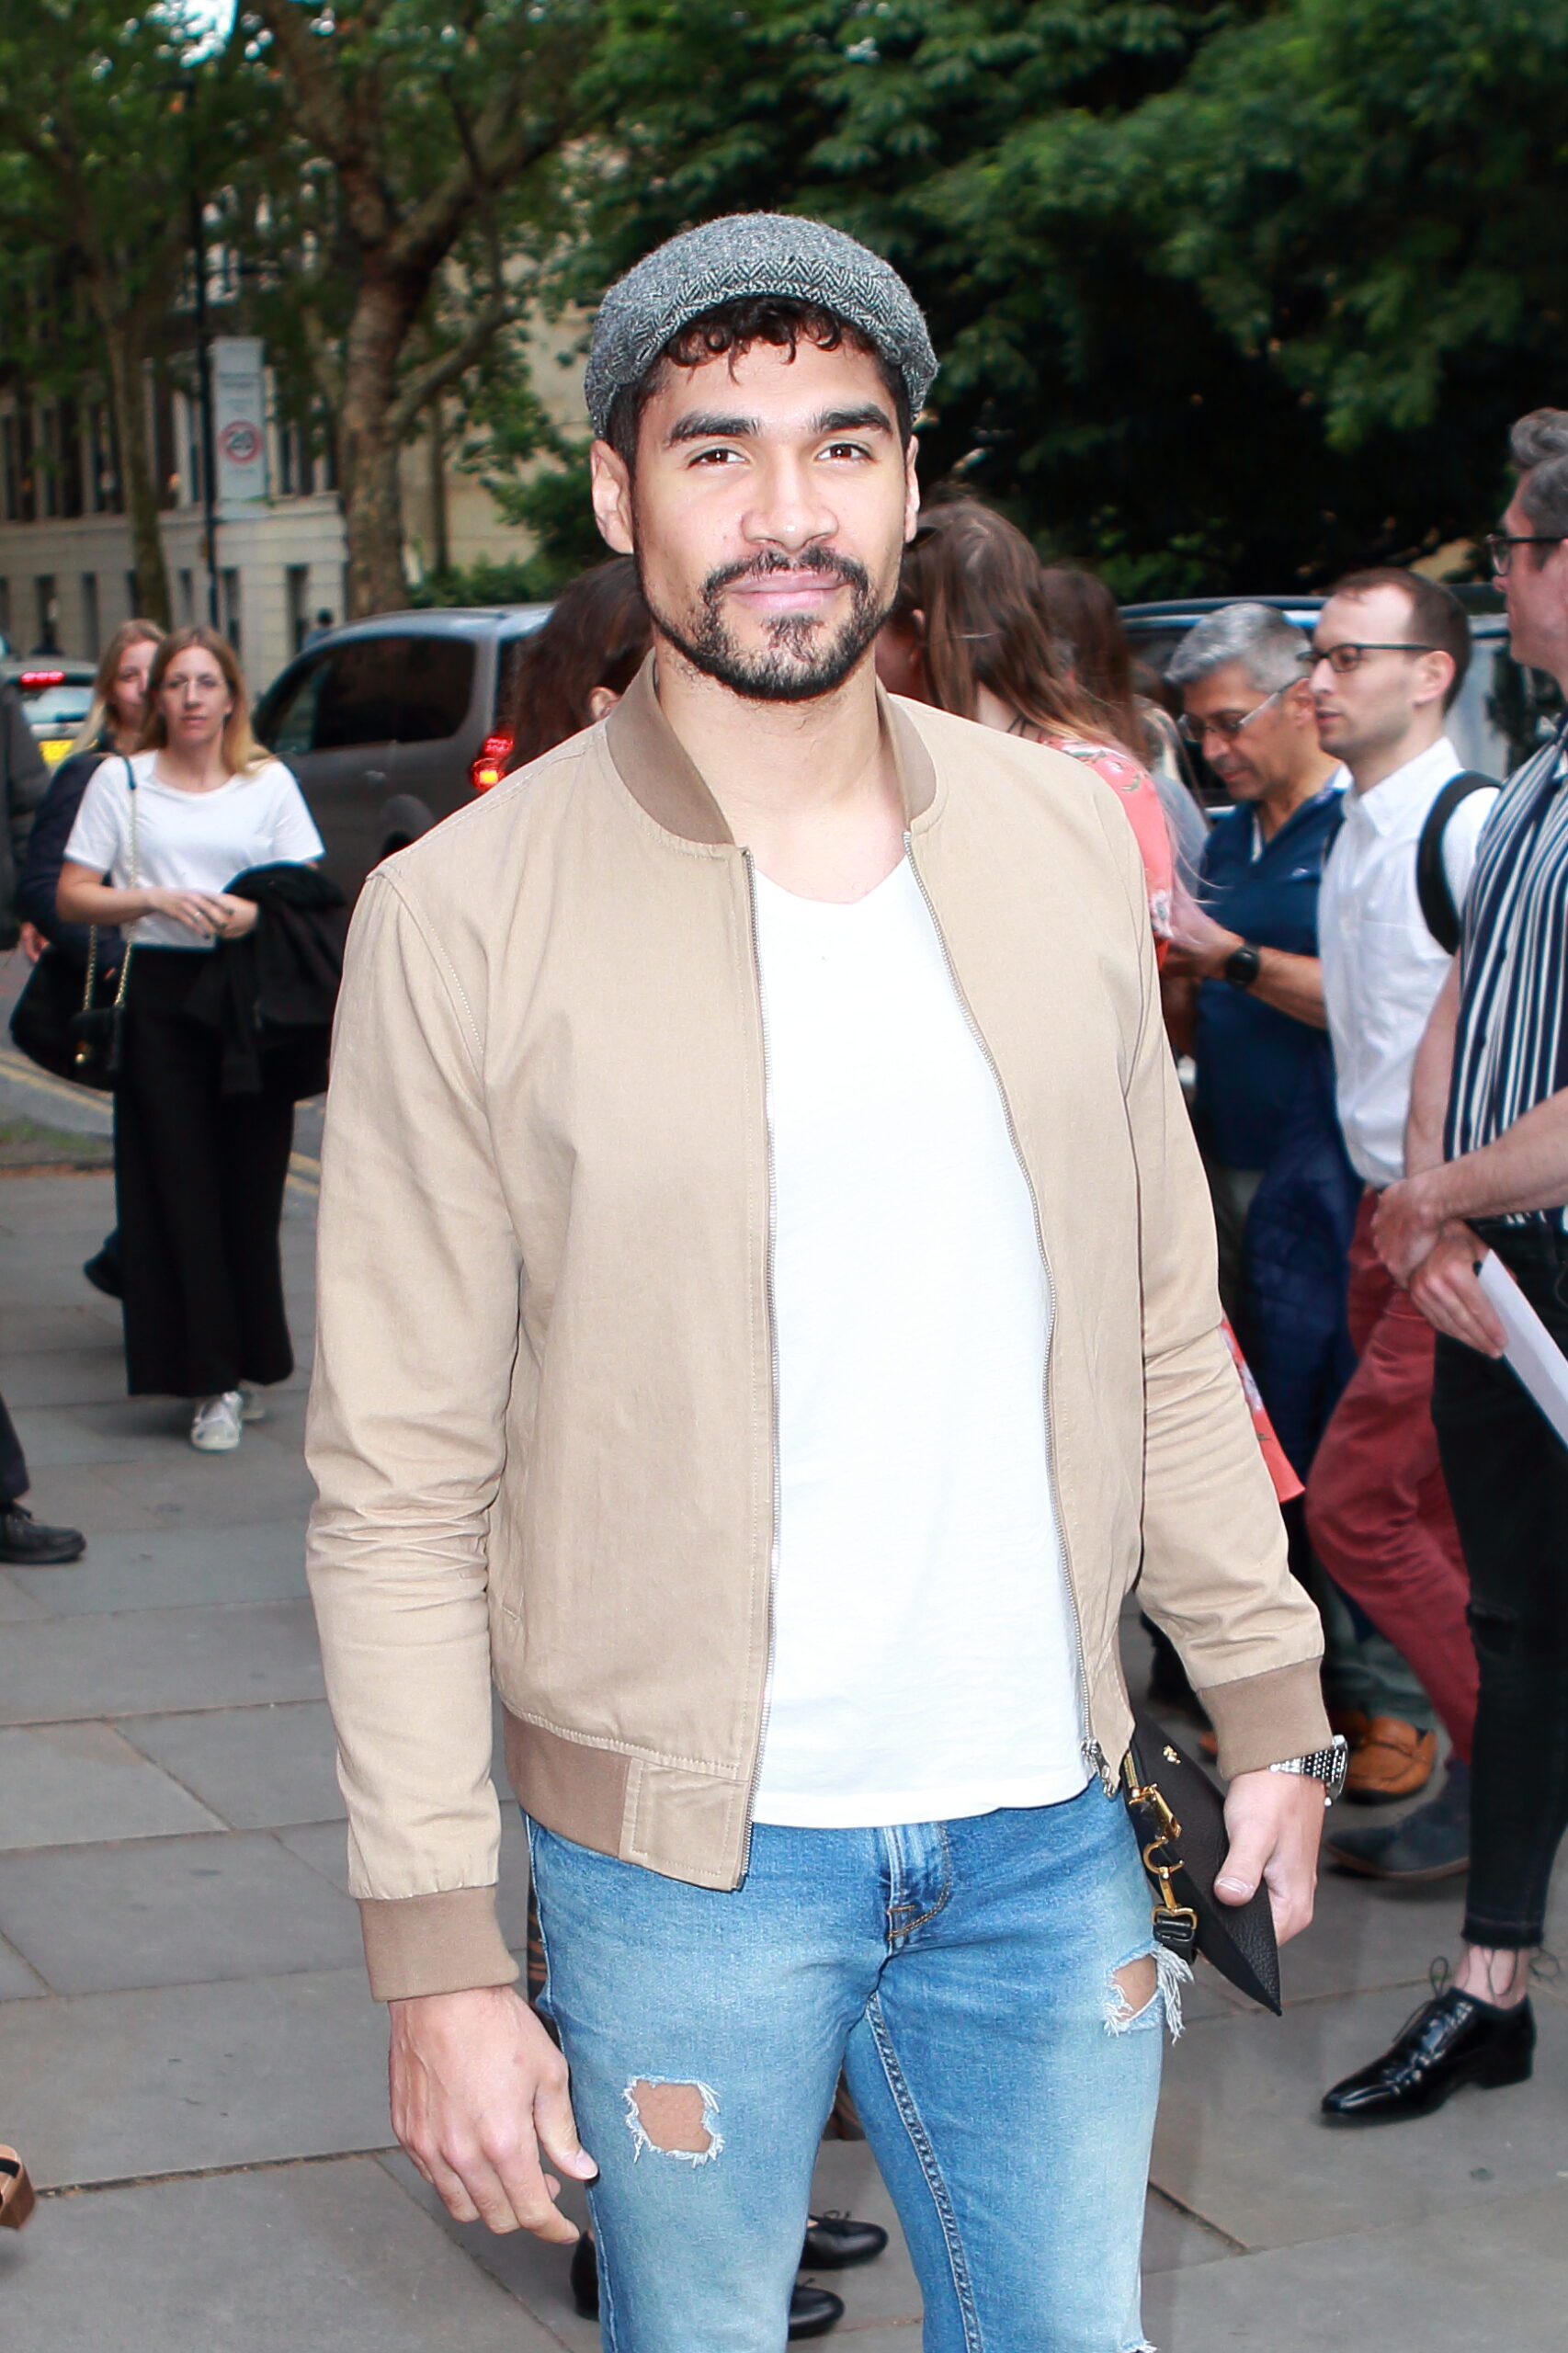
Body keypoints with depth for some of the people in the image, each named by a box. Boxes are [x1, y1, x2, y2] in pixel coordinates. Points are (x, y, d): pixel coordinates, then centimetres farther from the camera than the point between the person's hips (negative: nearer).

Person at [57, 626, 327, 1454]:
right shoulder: (120, 782, 9)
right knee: (180, 1188, -4)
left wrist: (256, 913, -14)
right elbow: (72, 896, 6)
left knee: (250, 1187, 0)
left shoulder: (271, 784, 12)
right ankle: (211, 1381, -2)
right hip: (160, 993, -1)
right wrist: (156, 900, -10)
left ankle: (248, 1366, 13)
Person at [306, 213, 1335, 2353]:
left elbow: (1167, 1332, 10)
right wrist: (437, 1950, -11)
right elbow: (399, 1482, -9)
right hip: (688, 1856, -3)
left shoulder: (1067, 841, 2)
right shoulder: (466, 917, -11)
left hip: (1049, 1825, 4)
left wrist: (1270, 1696, 10)